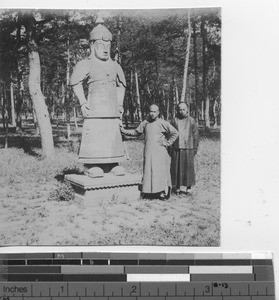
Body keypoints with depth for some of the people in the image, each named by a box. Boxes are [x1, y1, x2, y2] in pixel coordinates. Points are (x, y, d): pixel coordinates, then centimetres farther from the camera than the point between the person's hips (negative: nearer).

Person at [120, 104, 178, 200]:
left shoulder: (162, 123, -2)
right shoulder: (145, 123, 10)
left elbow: (175, 133, 0)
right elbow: (136, 132, 23)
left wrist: (167, 143, -2)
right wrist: (124, 131, 17)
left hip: (159, 152, -4)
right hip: (148, 152, 4)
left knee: (160, 171, -7)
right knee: (148, 171, 3)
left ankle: (163, 192, -2)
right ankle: (148, 191, 9)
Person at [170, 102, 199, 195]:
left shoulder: (191, 121, 4)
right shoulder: (174, 121, 6)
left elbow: (196, 135, 6)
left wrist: (195, 148, 2)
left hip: (188, 148, -1)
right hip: (176, 149, 1)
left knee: (188, 168, 2)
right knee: (176, 168, 2)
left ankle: (187, 187, 14)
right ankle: (177, 187, 12)